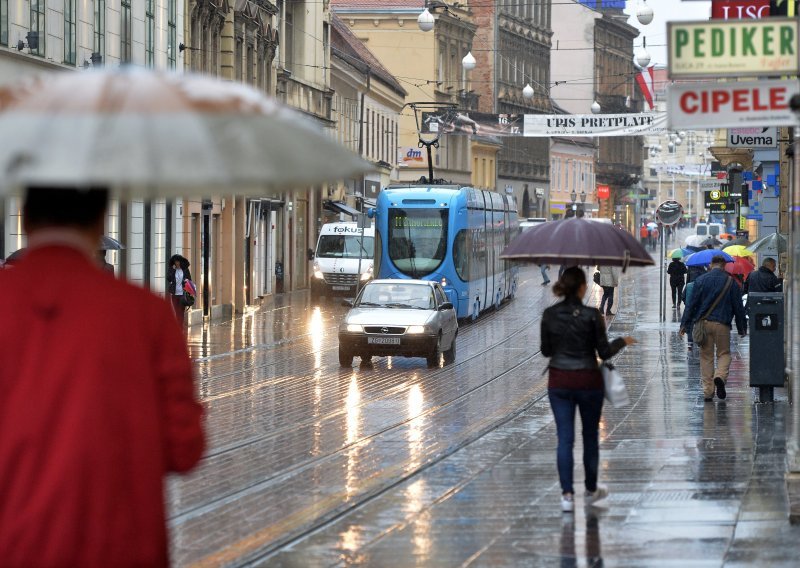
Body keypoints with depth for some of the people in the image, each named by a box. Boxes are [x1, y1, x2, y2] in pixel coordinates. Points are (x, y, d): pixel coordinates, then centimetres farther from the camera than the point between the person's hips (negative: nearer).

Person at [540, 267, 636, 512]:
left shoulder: (550, 315, -4)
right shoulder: (591, 315, -13)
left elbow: (546, 351, 5)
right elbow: (604, 353, -8)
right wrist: (622, 342, 11)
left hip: (559, 382, 2)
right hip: (587, 382, -2)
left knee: (565, 438, 3)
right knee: (590, 435, 15)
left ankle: (567, 494, -5)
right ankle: (591, 490, 27)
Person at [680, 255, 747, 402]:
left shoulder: (701, 280, 2)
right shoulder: (731, 282, 2)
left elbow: (692, 303, 0)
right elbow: (738, 307, 6)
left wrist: (684, 324, 3)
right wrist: (742, 328, 15)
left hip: (703, 323, 1)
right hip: (722, 324, -1)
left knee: (706, 357, 7)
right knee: (724, 353, 12)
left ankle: (708, 391, 5)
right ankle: (720, 376, -18)